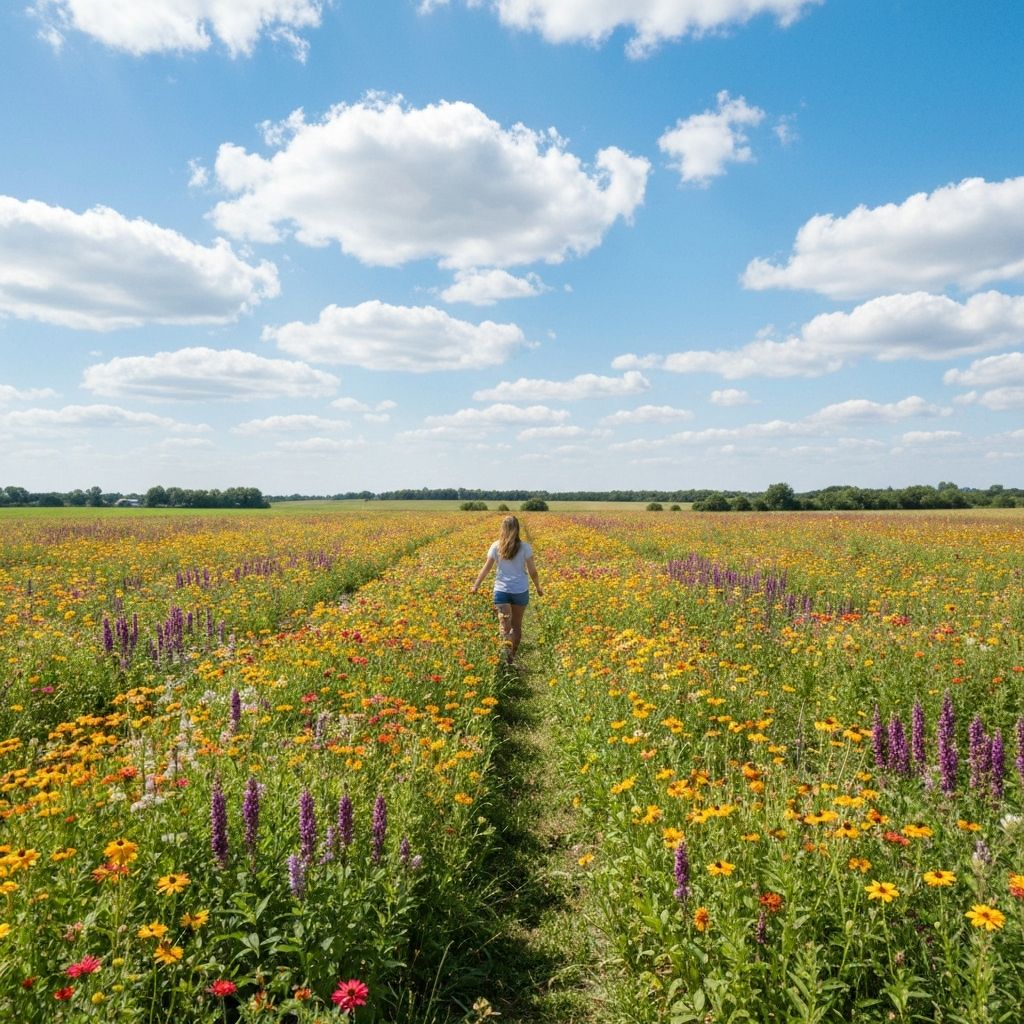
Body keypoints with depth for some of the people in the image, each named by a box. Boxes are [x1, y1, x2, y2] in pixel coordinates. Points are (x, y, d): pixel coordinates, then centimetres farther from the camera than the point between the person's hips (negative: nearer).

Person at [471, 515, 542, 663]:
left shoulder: (496, 546, -4)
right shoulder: (524, 547, -5)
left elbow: (486, 569, -2)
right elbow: (532, 571, -3)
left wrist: (476, 585, 10)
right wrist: (538, 588, 12)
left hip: (501, 590, -1)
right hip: (520, 590, 1)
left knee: (505, 625, -4)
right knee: (517, 625, 16)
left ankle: (508, 647, -32)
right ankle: (513, 655, 23)